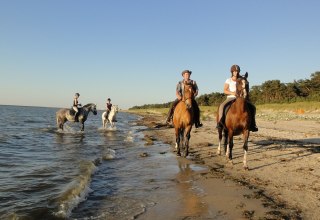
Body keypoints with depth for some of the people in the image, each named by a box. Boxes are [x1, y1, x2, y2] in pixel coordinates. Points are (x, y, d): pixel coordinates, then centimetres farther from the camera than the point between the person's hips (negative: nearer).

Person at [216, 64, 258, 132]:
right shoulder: (228, 80, 4)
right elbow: (225, 91, -3)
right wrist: (232, 93, -19)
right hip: (230, 98, -3)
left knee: (252, 107, -14)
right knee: (222, 106, -34)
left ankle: (252, 124, -5)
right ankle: (220, 122, -28)